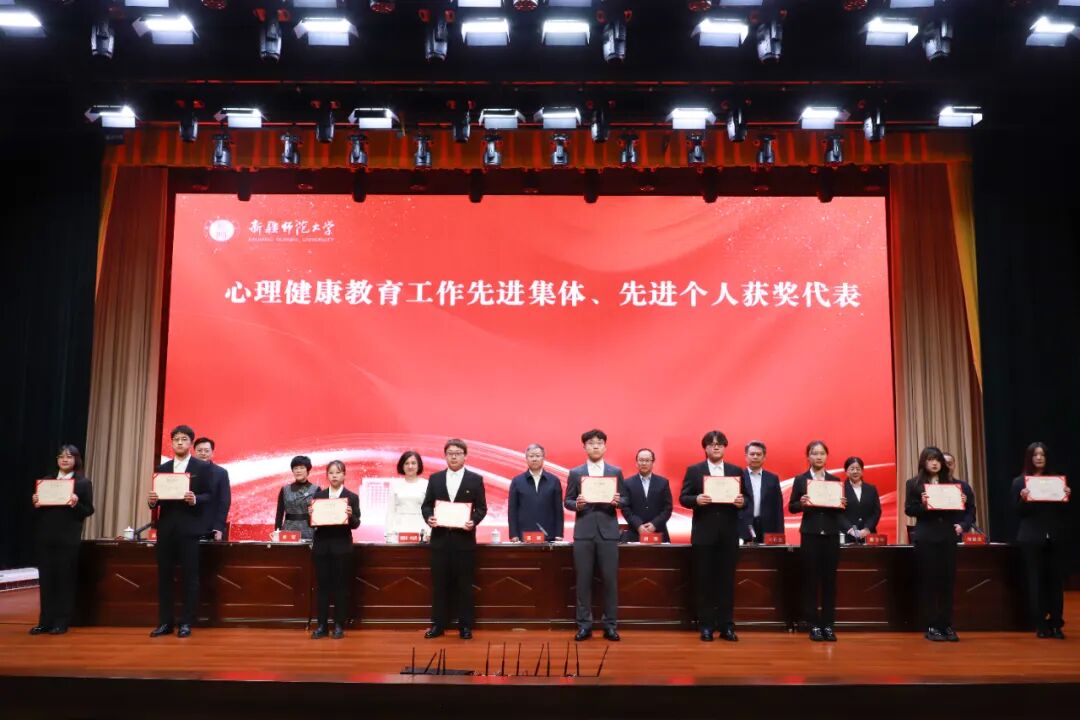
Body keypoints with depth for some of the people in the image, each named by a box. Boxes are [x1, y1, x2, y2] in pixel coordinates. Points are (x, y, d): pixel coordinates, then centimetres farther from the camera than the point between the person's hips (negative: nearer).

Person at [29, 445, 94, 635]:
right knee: (45, 579, 6)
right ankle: (45, 621, 14)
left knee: (65, 580, 1)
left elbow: (89, 510, -2)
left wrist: (76, 504, -20)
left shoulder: (84, 483, 2)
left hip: (68, 539, -4)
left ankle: (61, 623, 7)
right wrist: (35, 504, -7)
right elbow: (38, 508, 14)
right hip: (45, 537, 4)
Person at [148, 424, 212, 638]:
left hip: (189, 528, -4)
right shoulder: (162, 468, 13)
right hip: (166, 527, 4)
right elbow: (157, 497, 11)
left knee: (189, 576, -1)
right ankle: (165, 622, 13)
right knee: (164, 576, 6)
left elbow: (208, 496, -3)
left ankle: (186, 623, 5)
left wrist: (195, 499, -22)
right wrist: (152, 500, -12)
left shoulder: (202, 467, 2)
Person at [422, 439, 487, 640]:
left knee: (464, 584, 3)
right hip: (440, 538, 2)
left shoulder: (475, 479, 3)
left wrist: (473, 521, -17)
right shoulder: (435, 478, 9)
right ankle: (438, 624, 15)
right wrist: (429, 518, -11)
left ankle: (465, 626, 12)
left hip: (464, 538, -2)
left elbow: (482, 508, 1)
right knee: (439, 584, 7)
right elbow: (426, 505, 9)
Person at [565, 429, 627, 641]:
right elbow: (567, 502, 6)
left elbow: (625, 500, 7)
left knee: (610, 579, 1)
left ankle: (610, 625, 11)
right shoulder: (575, 473, 7)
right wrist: (577, 504, -15)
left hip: (608, 530, 0)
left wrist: (618, 501, -15)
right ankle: (584, 624, 10)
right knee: (583, 579, 2)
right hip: (584, 531, 0)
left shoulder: (616, 472, 8)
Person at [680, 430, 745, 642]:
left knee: (727, 580, 5)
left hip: (729, 533, 2)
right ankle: (706, 626, 10)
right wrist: (696, 500, -21)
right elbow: (683, 498, -1)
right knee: (705, 580, 3)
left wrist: (742, 501, -15)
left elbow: (745, 498, 8)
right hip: (704, 533, -2)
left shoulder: (736, 471, 9)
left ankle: (726, 626, 12)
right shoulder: (694, 470, 3)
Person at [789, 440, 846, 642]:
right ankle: (814, 625, 7)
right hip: (810, 534, -2)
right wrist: (801, 503, -18)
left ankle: (829, 624, 9)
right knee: (811, 579, 0)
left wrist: (843, 504, -11)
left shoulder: (835, 480, 10)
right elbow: (791, 507, 2)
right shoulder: (800, 480, 4)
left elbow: (841, 510, 10)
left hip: (831, 534, 2)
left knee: (829, 579, 3)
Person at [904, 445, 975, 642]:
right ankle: (930, 626, 5)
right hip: (926, 538, -3)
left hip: (948, 536, 3)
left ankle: (947, 625, 13)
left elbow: (969, 508, 10)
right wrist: (923, 505, -20)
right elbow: (909, 510, -4)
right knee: (928, 581, -1)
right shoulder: (914, 484, 3)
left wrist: (963, 525, -7)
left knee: (947, 581, 4)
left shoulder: (953, 483, 10)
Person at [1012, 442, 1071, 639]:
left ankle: (1056, 624, 14)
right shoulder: (1019, 482, 3)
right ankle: (1041, 625, 9)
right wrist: (1023, 499, -21)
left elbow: (1064, 511, 7)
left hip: (1056, 538, 2)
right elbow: (1018, 513, -2)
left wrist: (1066, 497, -12)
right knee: (1036, 581, 3)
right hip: (1032, 539, -2)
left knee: (1056, 580, 5)